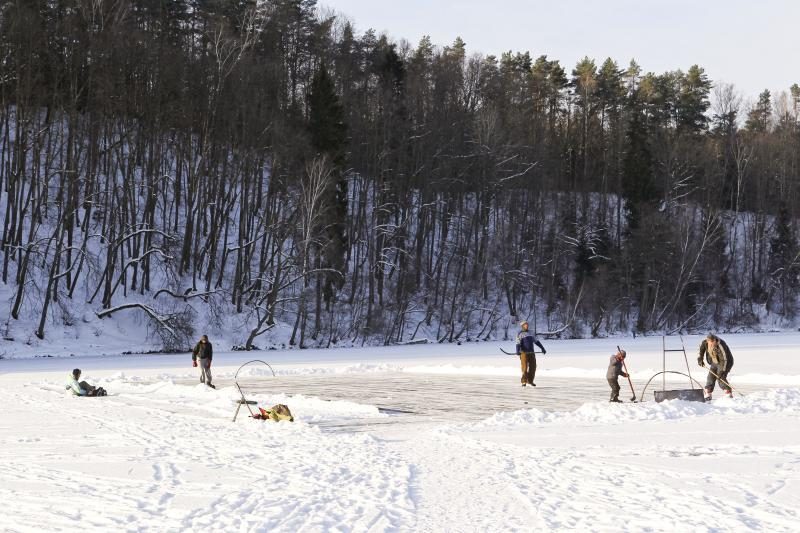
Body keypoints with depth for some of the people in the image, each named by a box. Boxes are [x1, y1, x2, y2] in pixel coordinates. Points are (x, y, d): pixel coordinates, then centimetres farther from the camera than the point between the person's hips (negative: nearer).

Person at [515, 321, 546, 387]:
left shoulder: (531, 333, 18)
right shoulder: (520, 334, 0)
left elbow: (536, 341, 23)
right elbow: (518, 343, -11)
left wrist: (542, 348, 20)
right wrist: (518, 351, -26)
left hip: (531, 353, 5)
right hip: (524, 353, -5)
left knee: (533, 367, 0)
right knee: (524, 367, -9)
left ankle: (530, 381, 10)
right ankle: (524, 381, 1)